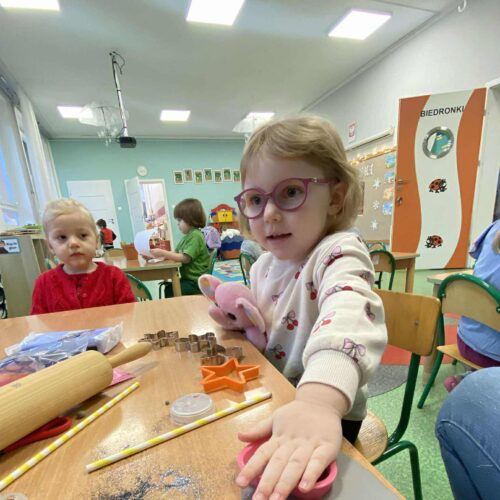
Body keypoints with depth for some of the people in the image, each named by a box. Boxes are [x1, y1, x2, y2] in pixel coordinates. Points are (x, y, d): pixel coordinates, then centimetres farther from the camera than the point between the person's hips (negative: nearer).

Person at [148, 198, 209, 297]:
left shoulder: (195, 235, -16)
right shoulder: (187, 236, 13)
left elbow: (185, 258, -23)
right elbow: (175, 253, 11)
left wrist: (162, 253, -19)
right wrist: (159, 254, -2)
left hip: (196, 281, -9)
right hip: (188, 278, 9)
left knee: (170, 290, -14)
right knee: (168, 287, 2)